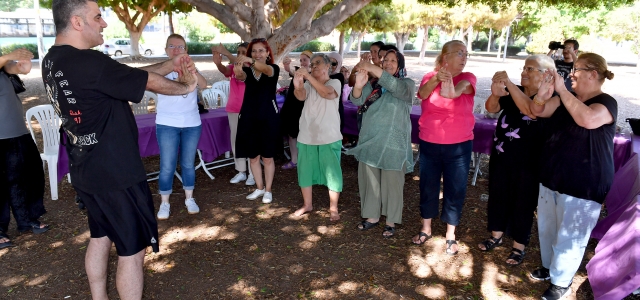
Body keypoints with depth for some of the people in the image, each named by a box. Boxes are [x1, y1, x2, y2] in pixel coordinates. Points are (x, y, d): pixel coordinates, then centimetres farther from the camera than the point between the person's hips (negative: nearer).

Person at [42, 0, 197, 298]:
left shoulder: (53, 60, 6)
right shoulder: (89, 62, -23)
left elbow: (128, 75, 9)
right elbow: (151, 82, -13)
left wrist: (169, 65, 5)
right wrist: (186, 86, 4)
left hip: (87, 171, 10)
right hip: (115, 173, -10)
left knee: (101, 237, 23)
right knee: (132, 250, 3)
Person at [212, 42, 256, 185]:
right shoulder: (233, 67, 7)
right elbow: (225, 71, -17)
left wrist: (226, 53, -38)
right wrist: (218, 63, -41)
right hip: (233, 109, 5)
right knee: (236, 140, 9)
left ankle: (252, 173, 7)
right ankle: (241, 171, 19)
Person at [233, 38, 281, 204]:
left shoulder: (274, 68, -2)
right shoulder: (248, 70, 5)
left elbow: (265, 69, -27)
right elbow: (240, 76, -19)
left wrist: (250, 61, -47)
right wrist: (238, 71, -44)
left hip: (268, 117, -3)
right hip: (249, 117, 3)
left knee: (267, 157, 6)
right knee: (253, 156, 11)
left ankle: (268, 190, 21)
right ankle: (259, 188, 29)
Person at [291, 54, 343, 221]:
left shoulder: (335, 83, -3)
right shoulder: (308, 84, 7)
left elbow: (327, 93, -25)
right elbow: (301, 96, -15)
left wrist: (309, 76, -33)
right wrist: (297, 87, -38)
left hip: (329, 137, -4)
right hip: (307, 137, 4)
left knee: (332, 172, 2)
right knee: (305, 171, 12)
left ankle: (333, 208, 15)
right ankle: (307, 204, 28)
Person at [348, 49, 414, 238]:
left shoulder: (407, 84, -1)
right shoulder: (373, 84, 9)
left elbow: (397, 88, -24)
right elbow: (357, 101, -5)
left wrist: (374, 69, -30)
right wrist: (358, 85, -28)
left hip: (393, 143, -4)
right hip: (369, 140, 4)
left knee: (391, 182, 3)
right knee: (369, 179, 11)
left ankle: (391, 221, 15)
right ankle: (372, 216, 25)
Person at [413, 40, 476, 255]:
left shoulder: (468, 78, -3)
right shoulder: (430, 76, 1)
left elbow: (460, 88, -27)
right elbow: (423, 94, -20)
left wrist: (452, 89, -49)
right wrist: (436, 78, -39)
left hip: (459, 145, -1)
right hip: (429, 144, 1)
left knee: (455, 190, 7)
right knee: (428, 187, 12)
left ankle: (451, 235, 24)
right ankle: (426, 229, 32)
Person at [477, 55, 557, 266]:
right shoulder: (514, 92, 2)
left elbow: (531, 110, -31)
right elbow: (491, 108, -5)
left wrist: (509, 84, -32)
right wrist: (495, 93, -27)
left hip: (526, 161, -5)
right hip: (500, 154, 5)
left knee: (522, 202, 6)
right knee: (497, 195, 16)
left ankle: (519, 247, 22)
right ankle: (496, 236, 34)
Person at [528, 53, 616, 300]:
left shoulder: (606, 102, -16)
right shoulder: (566, 100, 7)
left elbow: (587, 119, -37)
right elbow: (537, 111, 0)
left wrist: (562, 90, -32)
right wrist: (543, 92, -21)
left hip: (582, 185, -8)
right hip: (551, 177, 8)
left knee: (569, 235, 4)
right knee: (546, 228, 21)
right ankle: (549, 267, 41)